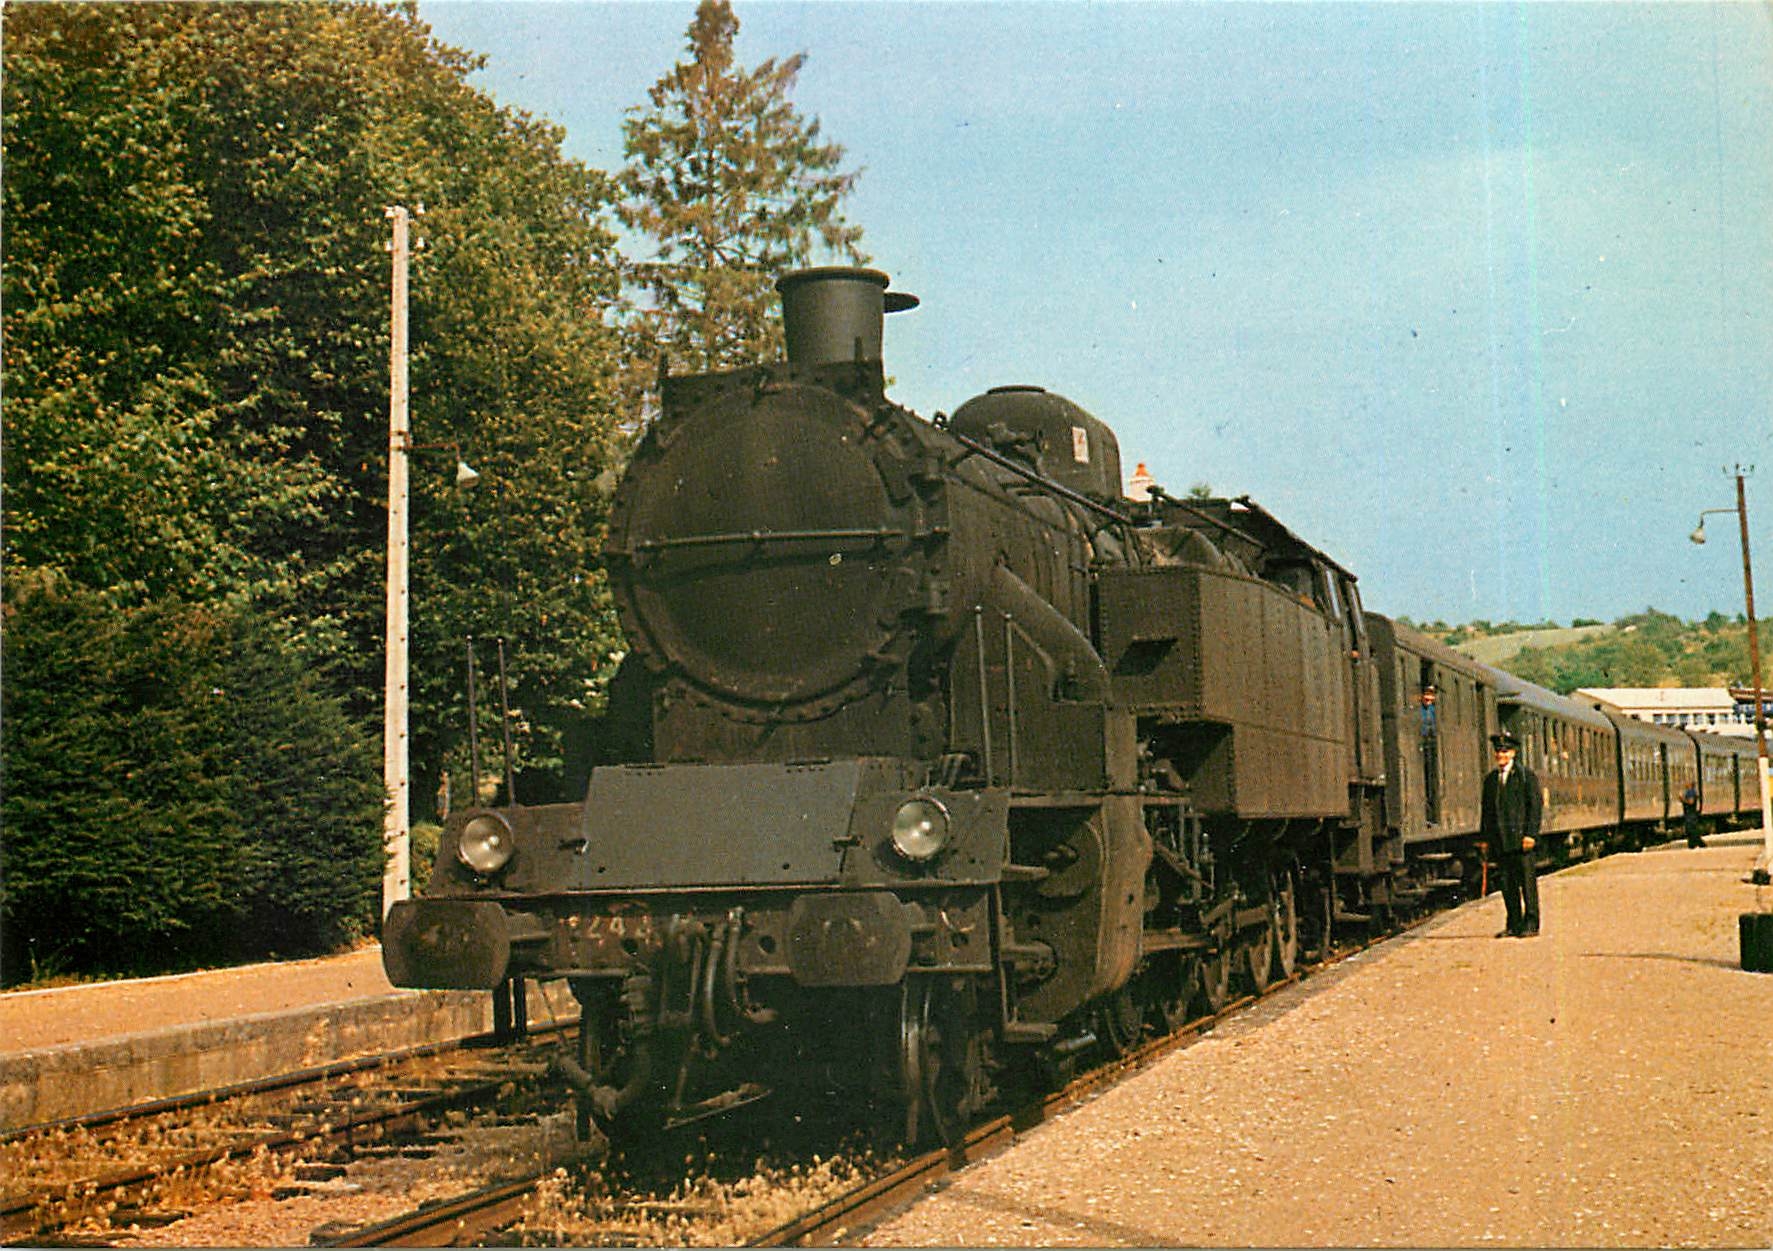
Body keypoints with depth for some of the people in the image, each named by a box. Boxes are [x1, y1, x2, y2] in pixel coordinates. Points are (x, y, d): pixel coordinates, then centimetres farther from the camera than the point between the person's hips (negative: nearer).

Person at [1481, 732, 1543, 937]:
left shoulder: (1526, 775, -1)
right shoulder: (1490, 779, 15)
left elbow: (1535, 805, -5)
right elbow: (1486, 809, 18)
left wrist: (1530, 834, -13)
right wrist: (1485, 837, 12)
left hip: (1521, 838, -5)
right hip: (1501, 841, 5)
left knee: (1527, 880, -3)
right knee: (1507, 883, 6)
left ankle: (1531, 924, 1)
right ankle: (1514, 925, 12)